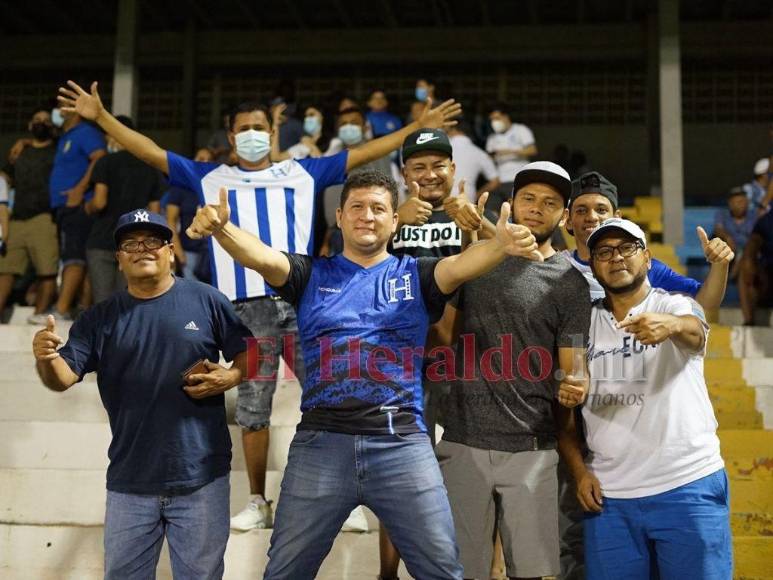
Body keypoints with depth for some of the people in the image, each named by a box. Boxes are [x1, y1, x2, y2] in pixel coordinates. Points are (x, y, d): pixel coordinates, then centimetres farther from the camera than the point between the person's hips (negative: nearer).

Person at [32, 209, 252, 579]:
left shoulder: (206, 301, -1)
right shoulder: (100, 319, 4)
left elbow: (249, 352, 4)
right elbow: (63, 378, -4)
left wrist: (230, 376, -16)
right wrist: (46, 359, -26)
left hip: (201, 478, -2)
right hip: (129, 482, 2)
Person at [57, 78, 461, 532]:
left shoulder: (303, 173, 13)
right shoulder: (210, 179, 14)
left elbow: (364, 154, 12)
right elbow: (151, 152, 12)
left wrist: (418, 127, 8)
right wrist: (100, 116, 6)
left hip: (303, 301, 0)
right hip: (247, 307, 1)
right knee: (252, 410, 6)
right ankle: (258, 502, 18)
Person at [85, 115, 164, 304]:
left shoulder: (106, 162, -4)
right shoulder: (151, 168, 9)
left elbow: (99, 202, -14)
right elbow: (154, 212, 8)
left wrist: (88, 207, 7)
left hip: (103, 241, -3)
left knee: (102, 303, -1)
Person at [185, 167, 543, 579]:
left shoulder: (415, 276, 9)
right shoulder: (312, 275, 9)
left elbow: (461, 264, -11)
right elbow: (261, 257, -9)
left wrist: (501, 245, -34)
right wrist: (221, 228, -31)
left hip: (402, 442, 0)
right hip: (321, 442, 1)